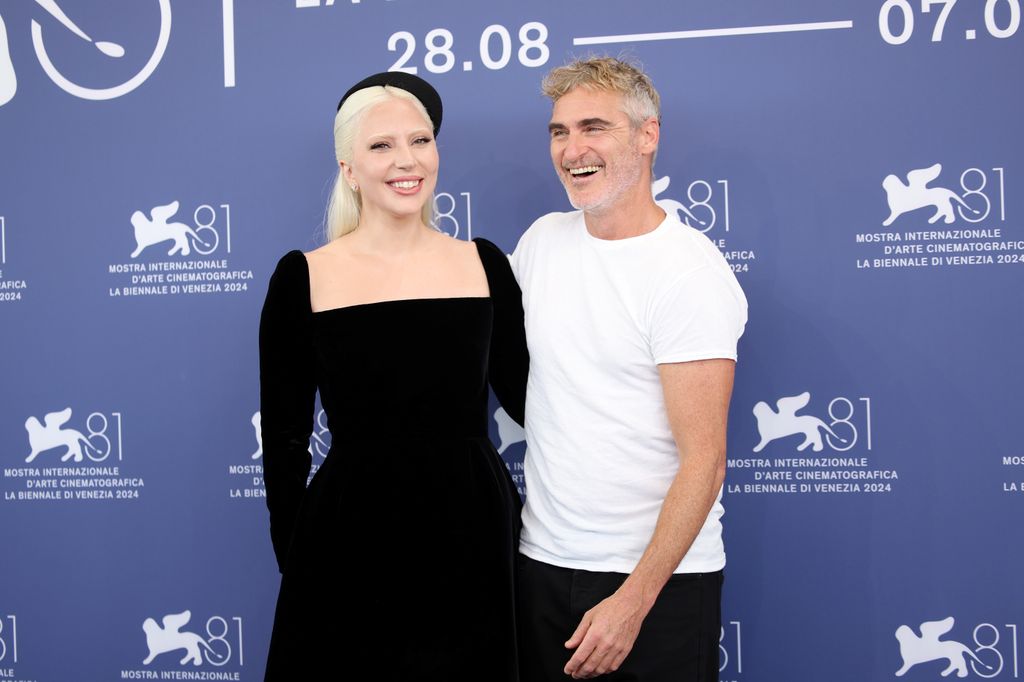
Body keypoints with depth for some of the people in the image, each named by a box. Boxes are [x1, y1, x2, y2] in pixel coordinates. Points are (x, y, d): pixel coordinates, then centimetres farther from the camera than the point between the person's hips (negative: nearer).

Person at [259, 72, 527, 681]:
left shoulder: (483, 264, 3)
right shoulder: (304, 278, -3)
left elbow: (524, 396, 8)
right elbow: (284, 441, 1)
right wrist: (295, 560, 1)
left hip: (474, 537, 2)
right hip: (350, 544, -2)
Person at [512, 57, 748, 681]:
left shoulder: (690, 272, -14)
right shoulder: (541, 240, 4)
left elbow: (704, 461, -17)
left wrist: (634, 599, -20)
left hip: (662, 579, -5)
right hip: (543, 561, 6)